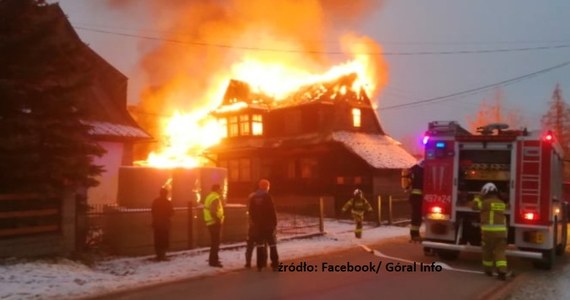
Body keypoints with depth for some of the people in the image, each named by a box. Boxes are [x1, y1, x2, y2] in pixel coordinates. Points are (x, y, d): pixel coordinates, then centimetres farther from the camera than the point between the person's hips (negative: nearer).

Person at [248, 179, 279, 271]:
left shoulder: (252, 197, 5)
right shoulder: (267, 196, -11)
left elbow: (250, 211, 8)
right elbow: (272, 211, -13)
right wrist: (274, 222, -6)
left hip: (257, 224, 4)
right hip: (268, 224, -4)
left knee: (259, 244, 9)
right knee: (272, 244, 3)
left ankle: (260, 265, 7)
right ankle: (275, 265, 1)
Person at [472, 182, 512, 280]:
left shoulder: (486, 202, -5)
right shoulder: (502, 203, 13)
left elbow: (475, 205, 5)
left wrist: (479, 197, 16)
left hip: (489, 230, -4)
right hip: (501, 231, 4)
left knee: (487, 251, 12)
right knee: (500, 252, 3)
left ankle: (488, 270, 25)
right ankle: (503, 272, -11)